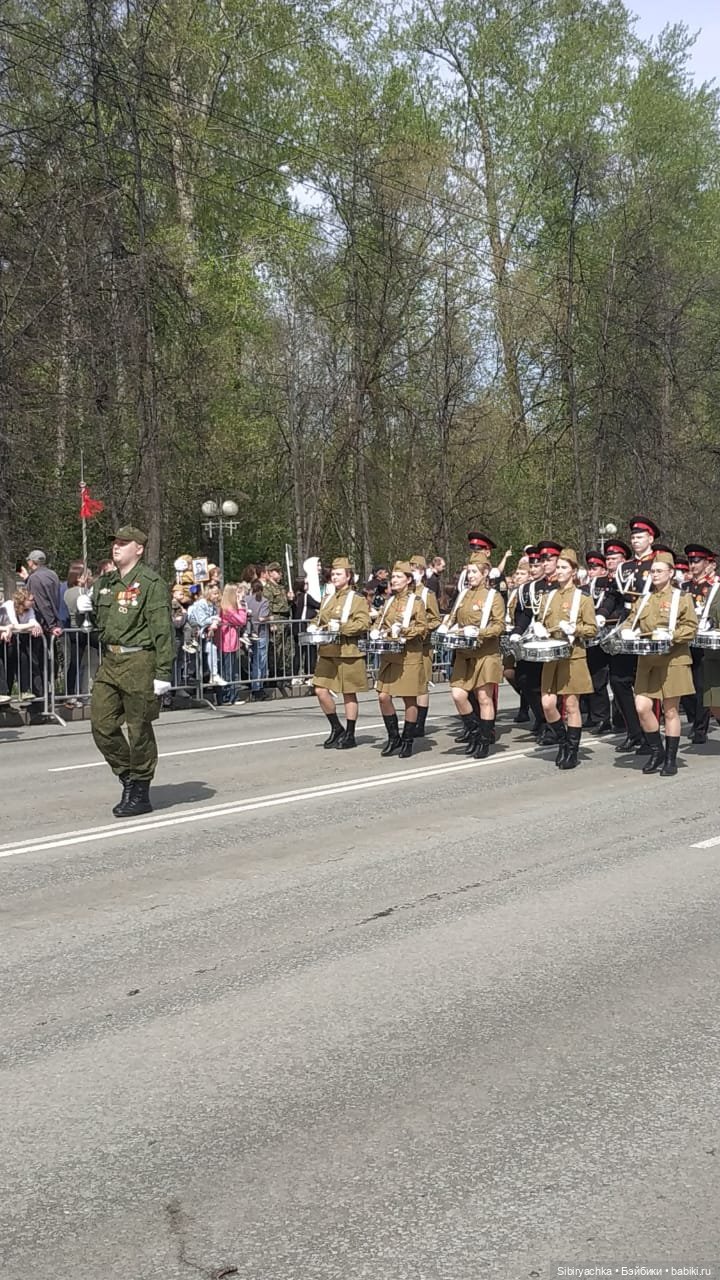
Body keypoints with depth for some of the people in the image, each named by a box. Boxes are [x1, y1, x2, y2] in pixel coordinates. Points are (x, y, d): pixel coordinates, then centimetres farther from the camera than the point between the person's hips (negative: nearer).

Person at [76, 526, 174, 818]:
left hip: (139, 662, -7)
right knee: (102, 724, 6)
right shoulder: (104, 583, 14)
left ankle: (140, 795, 13)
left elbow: (162, 630, -14)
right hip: (109, 662, 7)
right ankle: (128, 777, 23)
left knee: (139, 730, 1)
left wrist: (163, 673, -19)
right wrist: (85, 610, 2)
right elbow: (97, 624, 25)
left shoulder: (151, 583, -9)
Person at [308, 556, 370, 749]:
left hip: (347, 653, -6)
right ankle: (336, 728, 18)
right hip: (326, 652, 6)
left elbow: (363, 623, -15)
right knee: (321, 690, 1)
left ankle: (349, 735, 12)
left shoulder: (357, 599, -5)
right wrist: (313, 626, 5)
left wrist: (340, 627, -24)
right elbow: (320, 618, 27)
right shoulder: (327, 598, 15)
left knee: (348, 694, 2)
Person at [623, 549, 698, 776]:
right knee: (642, 707, -5)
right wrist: (627, 631, -5)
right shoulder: (643, 598, 12)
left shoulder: (682, 598, -1)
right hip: (647, 662, 4)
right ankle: (657, 751, 15)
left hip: (672, 661, -4)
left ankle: (671, 759, 13)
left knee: (670, 711, 2)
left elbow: (691, 628, -7)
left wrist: (669, 635, -22)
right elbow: (631, 620, 18)